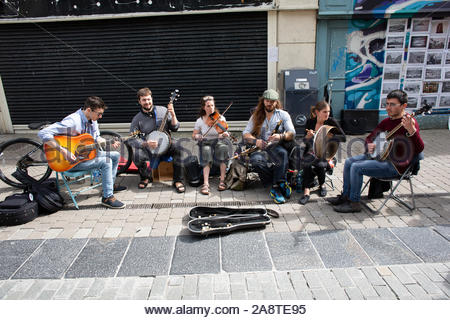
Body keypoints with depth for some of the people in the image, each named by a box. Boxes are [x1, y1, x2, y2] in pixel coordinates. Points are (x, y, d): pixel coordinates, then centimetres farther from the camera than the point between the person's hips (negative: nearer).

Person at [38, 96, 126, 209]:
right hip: (72, 160, -9)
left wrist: (110, 144, -5)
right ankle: (108, 197, -16)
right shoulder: (72, 121, -27)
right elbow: (43, 133, -31)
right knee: (106, 161, -26)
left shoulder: (92, 120, 1)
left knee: (116, 155, 9)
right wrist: (63, 151, -35)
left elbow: (96, 138, 15)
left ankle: (110, 185, 23)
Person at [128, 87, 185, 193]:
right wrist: (146, 144, -24)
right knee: (137, 155, -30)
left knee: (178, 148, -33)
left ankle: (178, 181, -18)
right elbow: (132, 139, -6)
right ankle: (145, 177, 4)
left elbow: (175, 128, 4)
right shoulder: (137, 119, 0)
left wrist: (173, 115, -14)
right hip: (149, 148, 0)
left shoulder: (163, 110, 4)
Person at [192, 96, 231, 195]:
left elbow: (222, 135, -8)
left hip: (218, 142, 0)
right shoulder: (200, 121, 4)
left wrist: (225, 135, -32)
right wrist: (198, 136, -15)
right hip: (205, 143, 0)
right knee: (206, 151, -35)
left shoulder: (221, 118, 1)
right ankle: (206, 183, -39)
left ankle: (222, 181, -30)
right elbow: (194, 135, 9)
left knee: (223, 147, -35)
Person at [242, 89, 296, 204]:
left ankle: (275, 188, -31)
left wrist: (281, 136, -23)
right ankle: (282, 183, -22)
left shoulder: (283, 114, 12)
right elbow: (245, 134, 7)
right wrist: (255, 140, -14)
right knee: (255, 159, -33)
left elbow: (292, 134, -1)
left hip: (277, 147, -1)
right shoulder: (256, 116, 16)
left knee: (283, 153, -37)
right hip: (261, 148, 1)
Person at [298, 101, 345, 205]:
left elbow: (343, 138, -6)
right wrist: (308, 136, -19)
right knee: (307, 164, -31)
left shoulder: (331, 122, -4)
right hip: (311, 152, 1)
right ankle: (307, 190, -26)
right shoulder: (310, 122, 2)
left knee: (320, 164, -31)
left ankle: (322, 185, -1)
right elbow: (305, 141, 4)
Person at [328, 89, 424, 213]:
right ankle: (345, 196, 11)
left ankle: (354, 203, -8)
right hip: (380, 155, 9)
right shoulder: (387, 121, 9)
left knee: (356, 167, -23)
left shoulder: (409, 122, -16)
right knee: (349, 162, 2)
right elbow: (370, 137, 20)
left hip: (395, 165, -9)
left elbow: (419, 149, -28)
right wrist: (369, 145, -3)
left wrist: (411, 131, -46)